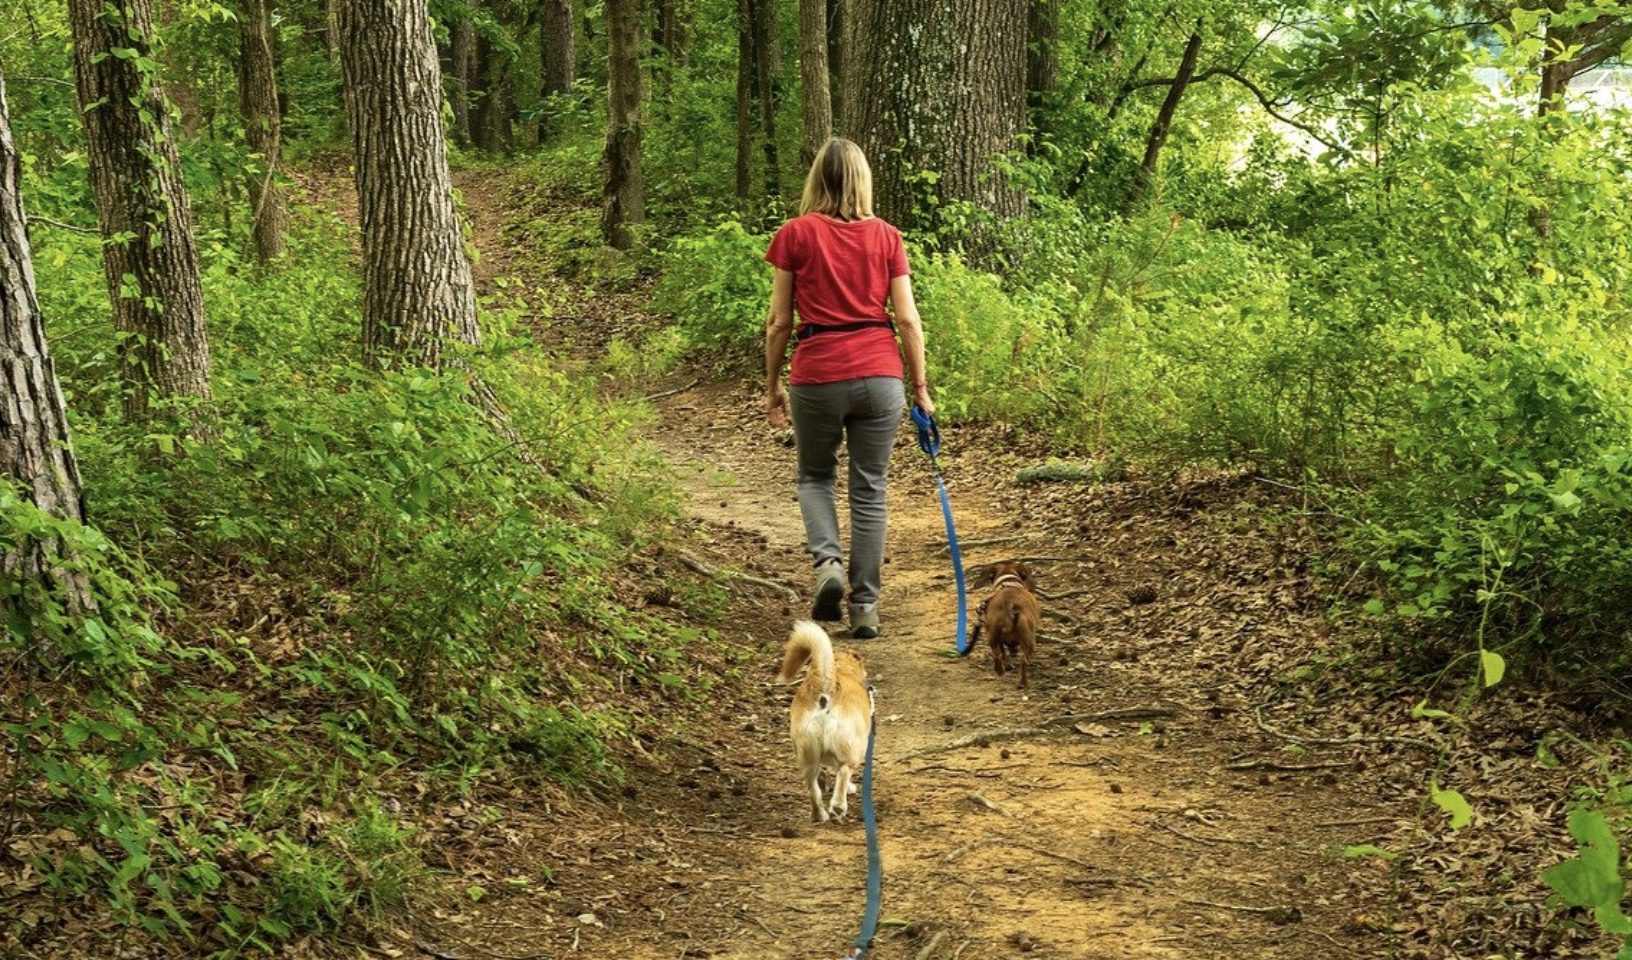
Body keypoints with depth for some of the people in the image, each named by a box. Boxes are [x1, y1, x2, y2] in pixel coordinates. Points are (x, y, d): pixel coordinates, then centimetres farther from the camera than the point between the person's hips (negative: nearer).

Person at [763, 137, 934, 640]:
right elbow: (907, 320, 2)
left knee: (815, 476, 21)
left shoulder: (795, 235, 0)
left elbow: (779, 322, 1)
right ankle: (865, 607, 10)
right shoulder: (886, 236, 5)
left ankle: (827, 562, -3)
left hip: (817, 375, -1)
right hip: (879, 374, 1)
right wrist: (920, 387, 9)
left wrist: (773, 385, 12)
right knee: (869, 490, 10)